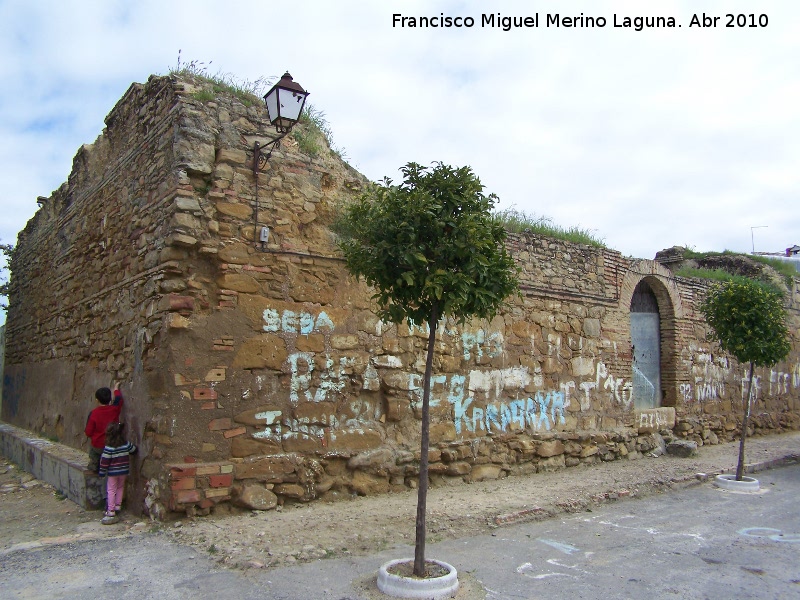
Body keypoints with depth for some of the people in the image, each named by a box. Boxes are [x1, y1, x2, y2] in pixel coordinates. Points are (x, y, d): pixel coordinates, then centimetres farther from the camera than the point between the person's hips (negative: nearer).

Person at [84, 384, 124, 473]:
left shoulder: (93, 413, -17)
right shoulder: (114, 409, -11)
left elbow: (88, 433, -10)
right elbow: (119, 398, 12)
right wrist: (116, 388, 28)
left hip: (98, 447, -2)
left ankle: (94, 463, 32)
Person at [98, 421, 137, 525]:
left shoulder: (108, 448, -18)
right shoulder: (126, 445, -6)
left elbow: (104, 462, -15)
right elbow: (134, 450, 10)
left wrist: (102, 472, -3)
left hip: (112, 473, -4)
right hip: (124, 472, 4)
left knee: (111, 490, 4)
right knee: (120, 488, 20)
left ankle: (111, 512, 3)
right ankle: (117, 507, 26)